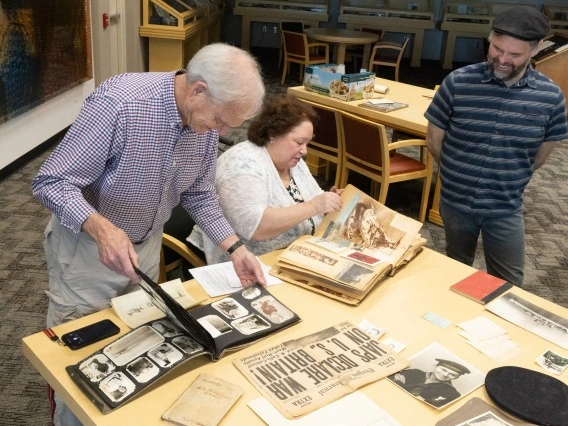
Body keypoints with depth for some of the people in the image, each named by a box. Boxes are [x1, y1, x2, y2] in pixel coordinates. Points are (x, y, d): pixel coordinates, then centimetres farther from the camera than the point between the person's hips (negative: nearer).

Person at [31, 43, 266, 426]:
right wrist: (101, 228, -45)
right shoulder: (118, 103, -32)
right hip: (87, 246, -5)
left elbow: (199, 193, 3)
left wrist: (234, 247, -7)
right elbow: (51, 182, -28)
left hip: (147, 246, 6)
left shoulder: (206, 122, -11)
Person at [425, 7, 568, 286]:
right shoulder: (457, 83, -15)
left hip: (506, 208, 1)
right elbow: (434, 141, -3)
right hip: (455, 202, 0)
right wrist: (458, 174, 8)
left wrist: (507, 181, 13)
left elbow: (540, 155, 6)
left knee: (508, 285, 11)